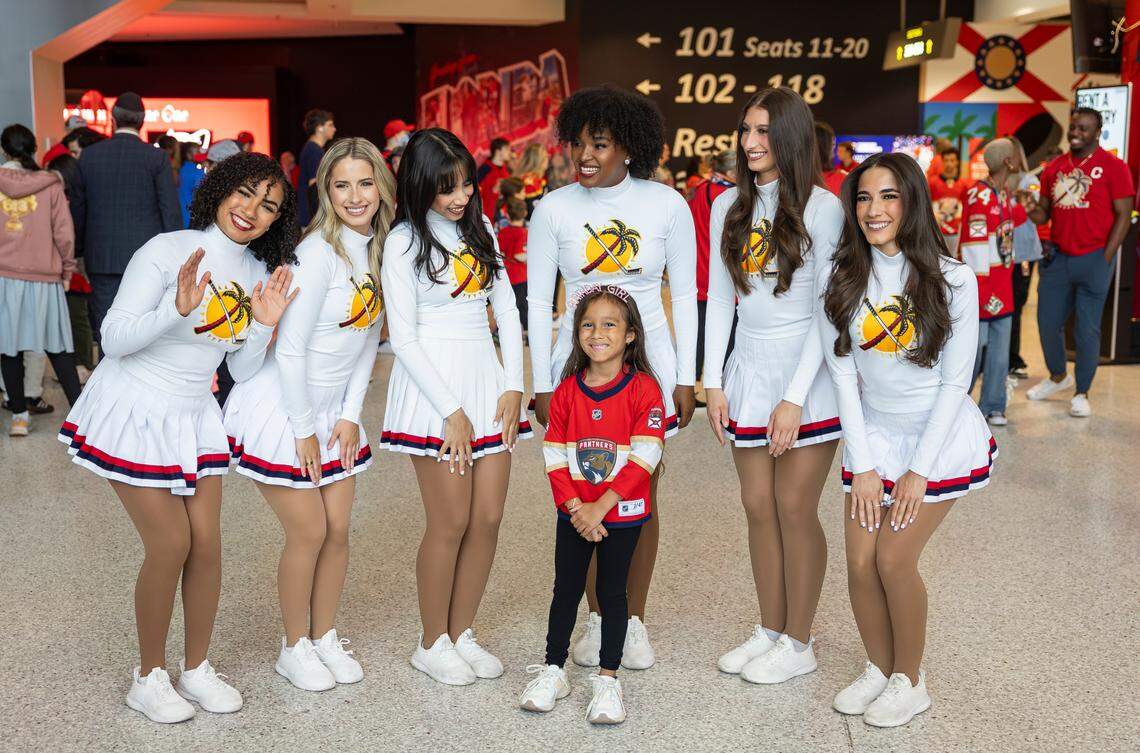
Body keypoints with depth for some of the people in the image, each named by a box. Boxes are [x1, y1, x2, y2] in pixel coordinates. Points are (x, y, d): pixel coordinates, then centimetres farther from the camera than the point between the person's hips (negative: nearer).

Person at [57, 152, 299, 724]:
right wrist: (178, 310, -33)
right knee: (171, 544, -7)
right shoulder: (169, 251, -16)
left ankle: (197, 668, 22)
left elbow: (243, 372, 5)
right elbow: (115, 339, -19)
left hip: (192, 416, 6)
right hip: (134, 411, -6)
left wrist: (264, 326, -12)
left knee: (207, 543, 3)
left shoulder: (259, 273, 3)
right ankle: (149, 677, 14)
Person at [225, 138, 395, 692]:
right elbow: (290, 349, -20)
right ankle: (295, 648, 22)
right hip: (282, 410, -7)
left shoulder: (378, 248, 2)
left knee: (338, 530, 10)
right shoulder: (318, 252, -22)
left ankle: (325, 637, 29)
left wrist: (350, 414, 1)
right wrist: (304, 431, -14)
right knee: (308, 534, 2)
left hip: (333, 410, 7)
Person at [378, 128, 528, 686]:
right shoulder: (405, 241, -5)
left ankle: (463, 633, 22)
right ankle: (432, 643, 17)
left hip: (486, 378, 6)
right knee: (451, 523, -2)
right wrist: (452, 411, -13)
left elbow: (506, 308, 12)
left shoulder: (480, 228, 11)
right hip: (434, 388, -5)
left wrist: (514, 385, 1)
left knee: (488, 518, 5)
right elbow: (403, 337, -9)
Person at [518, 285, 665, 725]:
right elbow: (554, 456, -1)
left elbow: (643, 459, -16)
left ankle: (607, 679, 19)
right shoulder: (566, 390, 0)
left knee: (612, 592, 8)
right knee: (566, 589, 12)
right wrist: (575, 506, -13)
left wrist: (600, 507, -19)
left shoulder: (643, 389, -10)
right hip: (573, 513, 3)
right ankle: (553, 671, 25)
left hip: (622, 512, -3)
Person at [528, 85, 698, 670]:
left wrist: (685, 379, 0)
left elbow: (684, 295, 2)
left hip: (647, 364, 0)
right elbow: (537, 303, 1)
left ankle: (635, 621, 25)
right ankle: (597, 617, 26)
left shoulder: (667, 204, -4)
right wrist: (541, 386, -1)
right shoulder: (553, 209, -4)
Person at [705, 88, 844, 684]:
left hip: (806, 372, -5)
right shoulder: (728, 207, 8)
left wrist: (796, 397, -15)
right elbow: (719, 299, 10)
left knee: (795, 509, 1)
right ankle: (769, 630, 25)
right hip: (749, 368, 5)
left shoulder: (822, 207, -8)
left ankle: (798, 643, 16)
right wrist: (713, 382, 3)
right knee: (758, 507, 10)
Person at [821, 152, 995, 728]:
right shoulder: (844, 280, -4)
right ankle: (879, 668, 25)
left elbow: (955, 382, -10)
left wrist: (919, 471, -12)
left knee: (895, 558, -10)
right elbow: (843, 374, -2)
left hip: (942, 435, -3)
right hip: (873, 433, 3)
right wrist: (863, 465, -6)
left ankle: (910, 681, 14)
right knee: (861, 563, -2)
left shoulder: (952, 280, -13)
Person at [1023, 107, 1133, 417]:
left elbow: (1123, 215, -6)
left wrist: (1105, 259, -12)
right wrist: (1031, 209, -10)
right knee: (1048, 322, 10)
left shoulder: (1113, 167, -4)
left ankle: (1082, 393, 15)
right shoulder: (1054, 168, 9)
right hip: (1058, 257, 5)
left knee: (1087, 329, 1)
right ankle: (1058, 376, 34)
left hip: (1093, 260, -4)